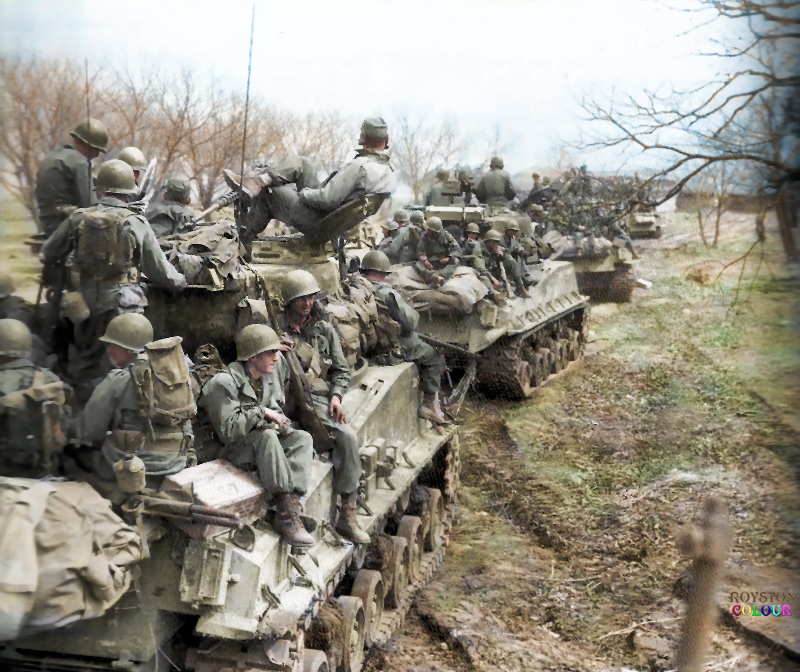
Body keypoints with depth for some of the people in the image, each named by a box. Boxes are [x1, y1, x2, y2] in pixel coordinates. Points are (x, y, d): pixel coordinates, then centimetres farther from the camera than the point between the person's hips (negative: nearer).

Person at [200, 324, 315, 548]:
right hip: (238, 448, -7)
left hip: (269, 439, 7)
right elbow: (228, 430, -23)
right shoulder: (224, 383, -17)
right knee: (267, 436, -37)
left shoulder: (273, 371, 5)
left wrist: (277, 417, 2)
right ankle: (287, 512, -38)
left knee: (303, 438, -22)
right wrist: (261, 413, -21)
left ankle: (289, 513, -34)